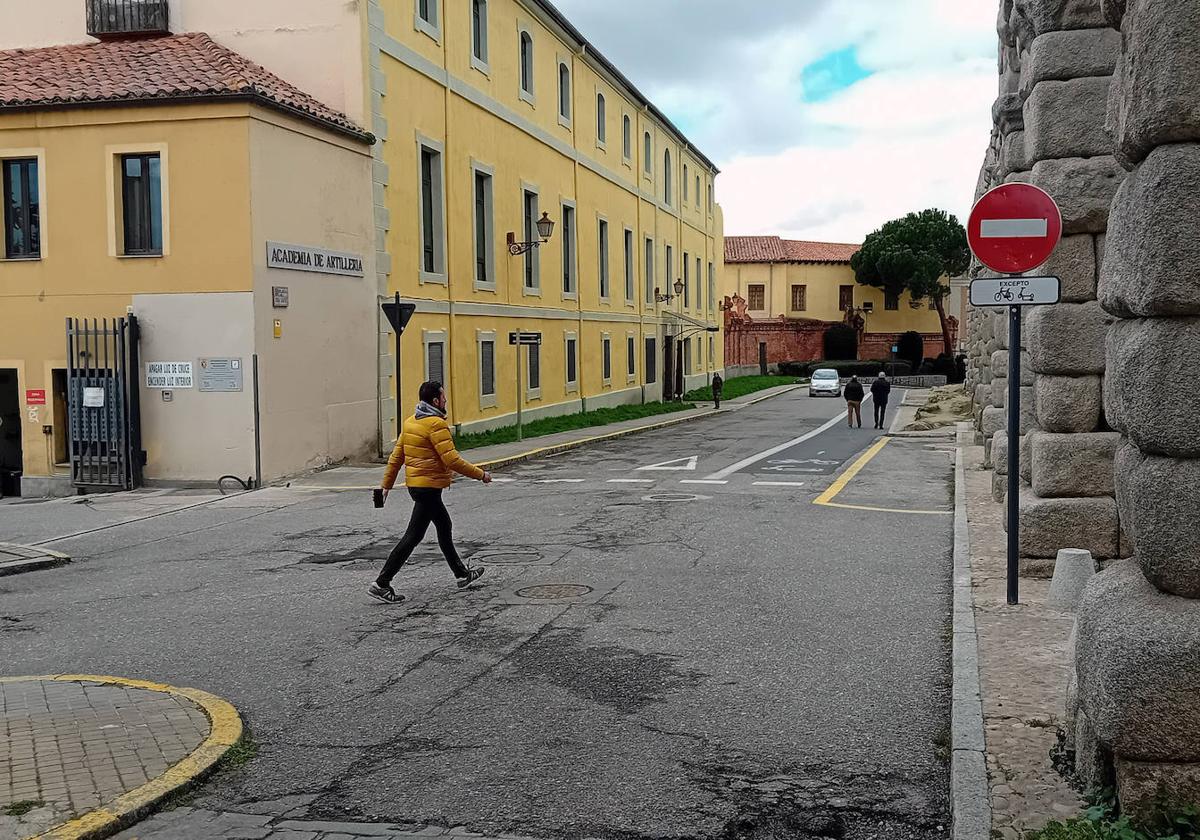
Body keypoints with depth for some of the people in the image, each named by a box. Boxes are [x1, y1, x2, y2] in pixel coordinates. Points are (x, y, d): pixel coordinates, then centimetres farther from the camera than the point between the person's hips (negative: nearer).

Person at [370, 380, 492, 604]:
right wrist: (480, 474, -13)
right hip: (429, 487, -10)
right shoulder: (436, 424, -18)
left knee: (445, 527, 21)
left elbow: (396, 456, 11)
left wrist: (387, 484, 16)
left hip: (415, 484, 10)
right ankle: (381, 584, -5)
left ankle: (462, 574, 33)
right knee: (413, 537, -6)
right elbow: (452, 460, -21)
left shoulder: (410, 422, 9)